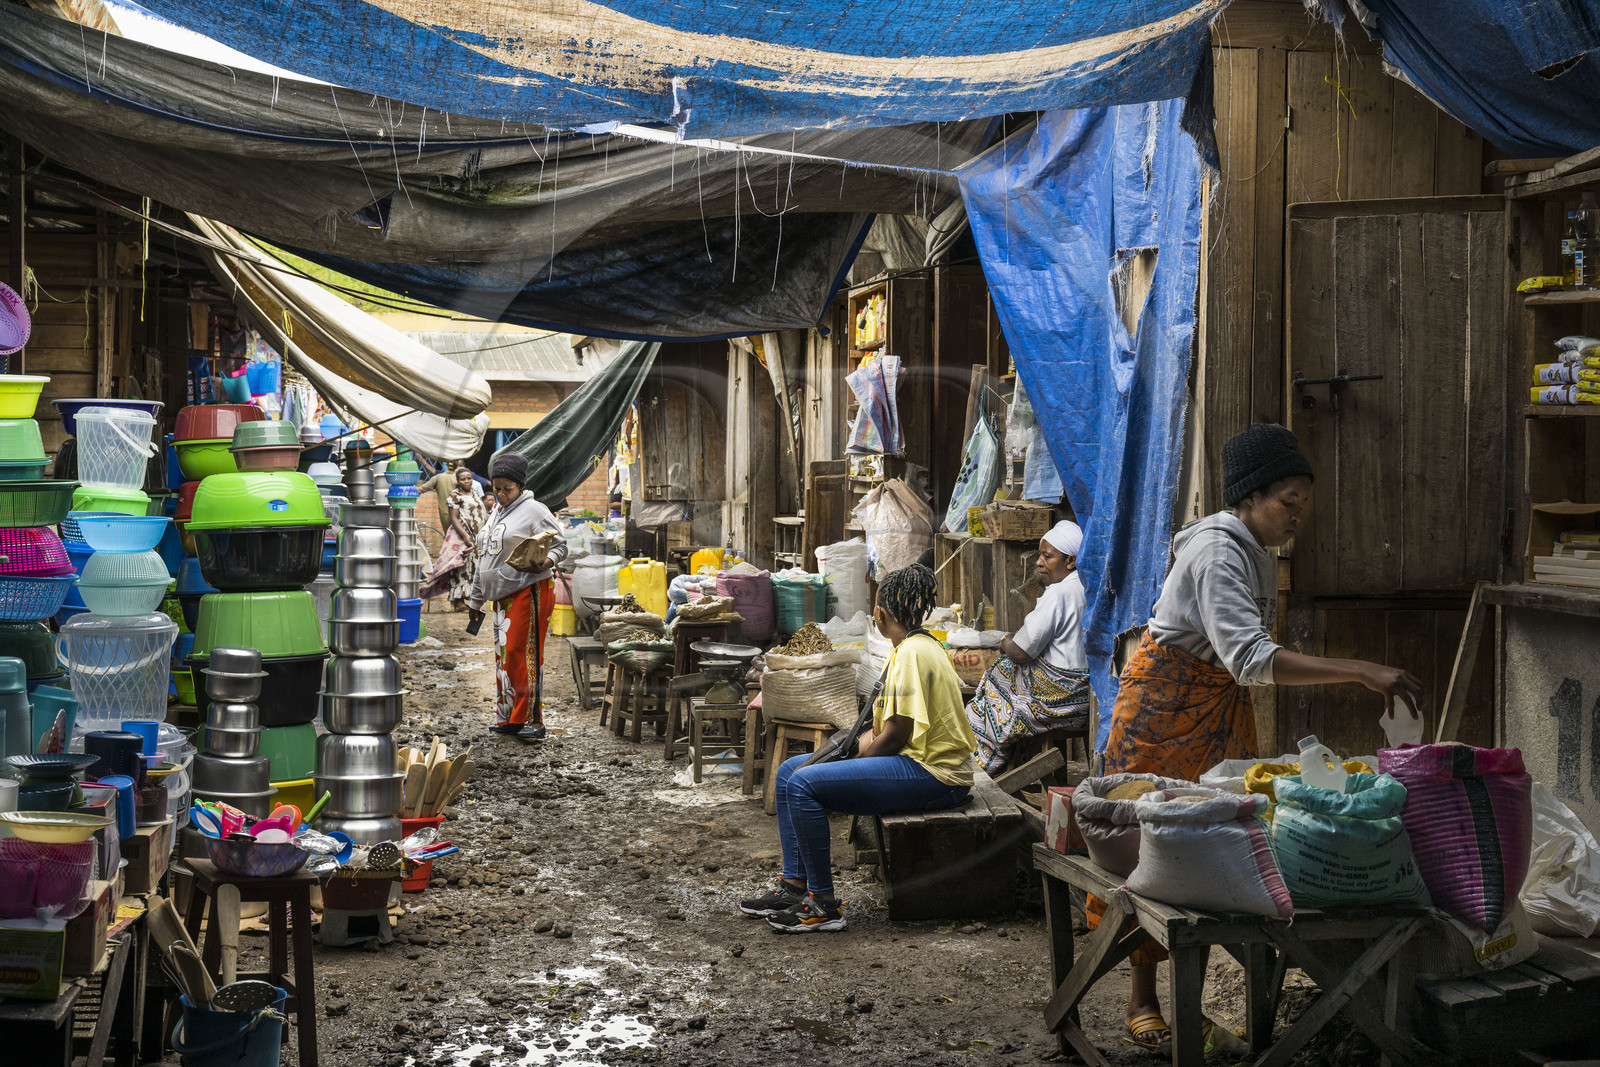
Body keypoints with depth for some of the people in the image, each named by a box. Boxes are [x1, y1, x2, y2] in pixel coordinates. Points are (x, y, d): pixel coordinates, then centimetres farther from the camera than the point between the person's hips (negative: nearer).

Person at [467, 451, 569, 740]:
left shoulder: (534, 511, -4)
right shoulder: (495, 514, 21)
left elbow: (560, 546, -5)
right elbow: (484, 560, 27)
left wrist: (542, 563, -26)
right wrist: (476, 600, 28)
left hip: (529, 591, -8)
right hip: (503, 596, 8)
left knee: (522, 653, -12)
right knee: (503, 655, 9)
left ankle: (532, 719, -9)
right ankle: (508, 718, 15)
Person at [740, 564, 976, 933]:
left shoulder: (912, 653, -17)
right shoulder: (915, 645, 16)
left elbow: (894, 736, -19)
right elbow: (884, 726, 19)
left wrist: (854, 759, -5)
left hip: (930, 774, -11)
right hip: (918, 762, 11)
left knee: (803, 785, -22)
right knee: (789, 771, 9)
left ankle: (824, 905, -16)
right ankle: (794, 885, 10)